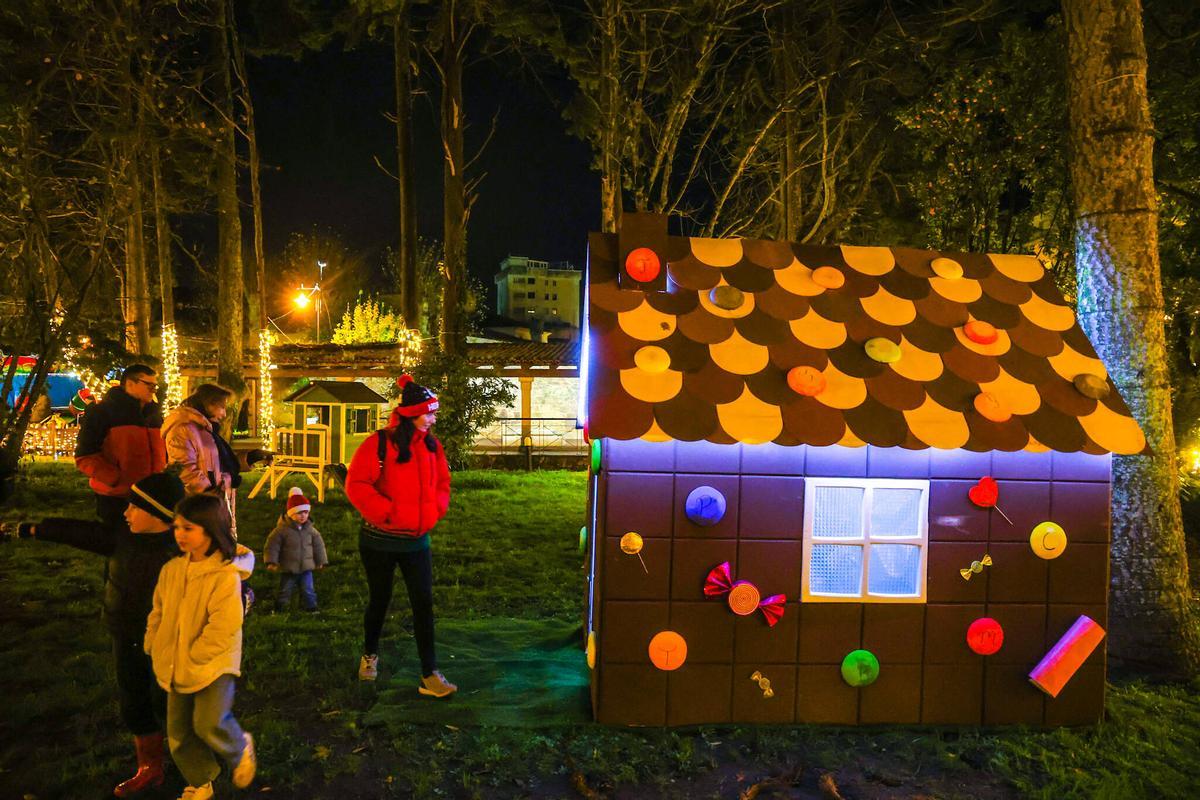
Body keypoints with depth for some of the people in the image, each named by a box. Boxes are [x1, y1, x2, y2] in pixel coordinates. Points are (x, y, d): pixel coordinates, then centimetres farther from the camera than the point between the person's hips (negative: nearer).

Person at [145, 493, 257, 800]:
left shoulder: (226, 575, -20)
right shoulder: (171, 569, 1)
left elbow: (223, 627, -23)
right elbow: (158, 613, 12)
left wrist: (192, 659, -17)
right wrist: (155, 650, 4)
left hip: (214, 663, -7)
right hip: (177, 668, 7)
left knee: (209, 723, -19)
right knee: (179, 731, 12)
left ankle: (241, 748, 14)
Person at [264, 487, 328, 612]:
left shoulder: (310, 529, -2)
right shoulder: (282, 529, -14)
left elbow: (318, 545, 7)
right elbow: (272, 545, -10)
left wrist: (321, 561, 10)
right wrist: (271, 561, -15)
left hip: (306, 567, 2)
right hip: (288, 569, -2)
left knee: (307, 590, 5)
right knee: (285, 591, 11)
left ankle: (310, 607, 17)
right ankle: (279, 610, 29)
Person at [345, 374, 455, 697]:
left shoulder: (432, 445, 3)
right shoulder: (379, 444, -13)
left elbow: (442, 483, 11)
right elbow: (356, 485, -15)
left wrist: (433, 510, -6)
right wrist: (387, 512, -21)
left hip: (417, 540, 3)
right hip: (380, 540, -3)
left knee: (423, 603, -1)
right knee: (380, 600, 14)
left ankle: (429, 676, 4)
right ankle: (369, 655, 41)